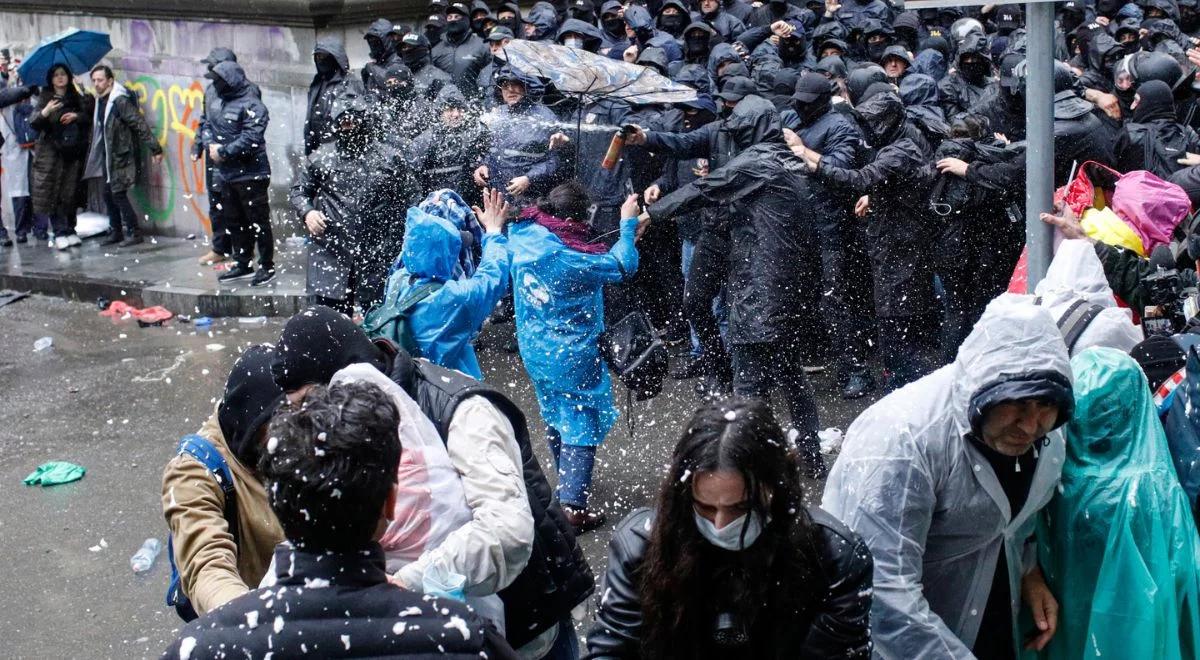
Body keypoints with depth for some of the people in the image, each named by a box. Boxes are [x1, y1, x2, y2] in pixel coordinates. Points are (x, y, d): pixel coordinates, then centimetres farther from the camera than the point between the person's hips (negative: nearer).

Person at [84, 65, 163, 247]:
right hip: (107, 157, 8)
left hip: (121, 156, -8)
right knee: (108, 194, 12)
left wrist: (155, 149, -22)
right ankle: (115, 232, 22)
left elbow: (140, 125, -20)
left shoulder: (120, 101, -17)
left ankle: (134, 233, -3)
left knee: (118, 193, -10)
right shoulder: (100, 101, 9)